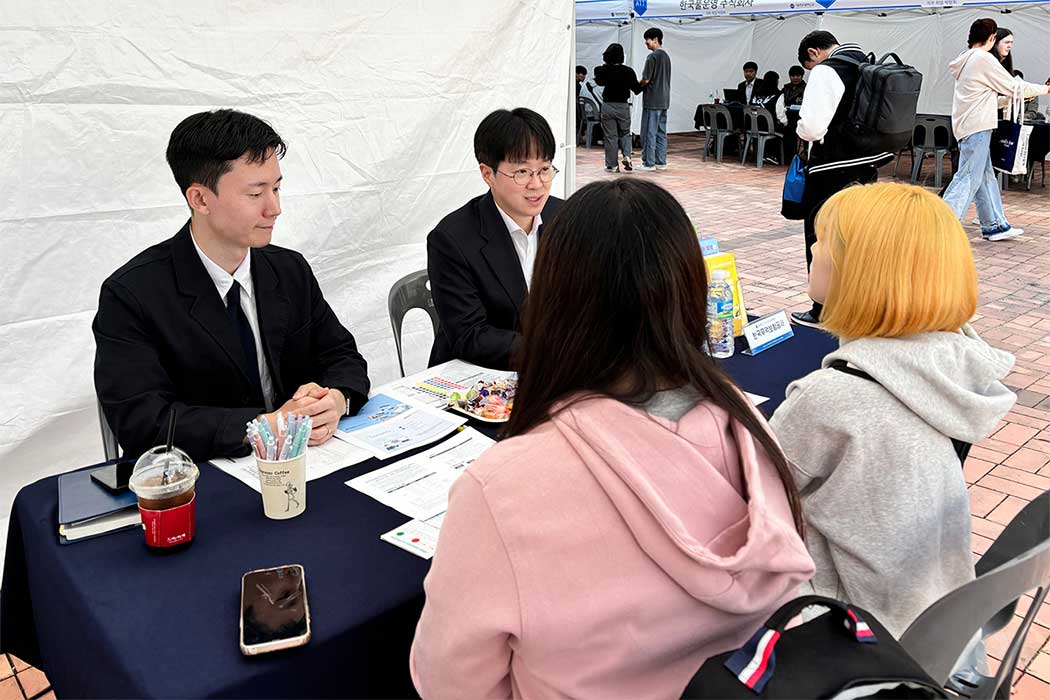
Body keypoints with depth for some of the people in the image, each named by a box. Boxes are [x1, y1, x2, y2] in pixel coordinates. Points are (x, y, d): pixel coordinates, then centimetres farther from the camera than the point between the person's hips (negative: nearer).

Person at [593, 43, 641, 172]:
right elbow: (637, 89, -1)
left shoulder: (604, 70, -8)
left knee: (610, 136, 5)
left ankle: (612, 165, 6)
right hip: (623, 106, 1)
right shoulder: (628, 71, -7)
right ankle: (627, 156, -4)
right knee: (625, 133, 18)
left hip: (608, 106, -1)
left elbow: (599, 82, 12)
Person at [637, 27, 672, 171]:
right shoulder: (666, 56, 15)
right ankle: (661, 162, 12)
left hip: (652, 101, -9)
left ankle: (649, 163, -3)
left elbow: (646, 80, -16)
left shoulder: (652, 57, -12)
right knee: (661, 132, 10)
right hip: (664, 100, 9)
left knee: (649, 132, -5)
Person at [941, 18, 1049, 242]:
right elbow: (1014, 87, -4)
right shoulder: (984, 59, -11)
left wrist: (1008, 100, 31)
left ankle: (996, 225, 18)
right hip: (977, 127, -10)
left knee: (986, 177, 12)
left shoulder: (966, 59, 17)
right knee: (968, 178, -11)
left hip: (967, 124, 10)